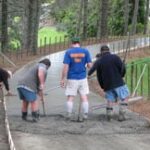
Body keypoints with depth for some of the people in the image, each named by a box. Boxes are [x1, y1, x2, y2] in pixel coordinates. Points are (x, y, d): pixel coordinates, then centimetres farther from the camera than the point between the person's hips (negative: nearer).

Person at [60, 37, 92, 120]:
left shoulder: (68, 52, -6)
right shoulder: (85, 51, -1)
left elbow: (65, 67, -11)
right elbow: (89, 65, -3)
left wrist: (62, 79, -6)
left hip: (72, 79, -1)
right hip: (82, 78, 1)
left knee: (70, 97, 6)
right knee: (84, 97, 7)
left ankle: (69, 114, 6)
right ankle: (85, 115, 8)